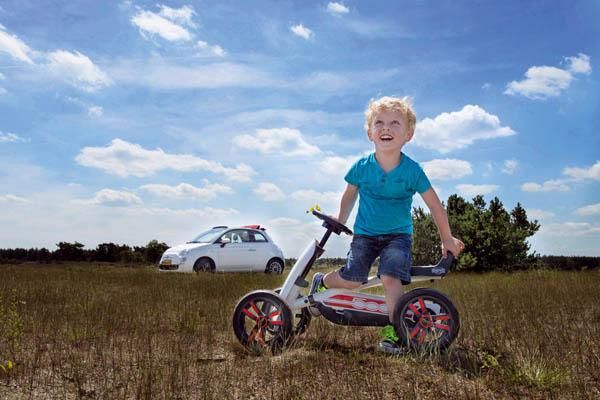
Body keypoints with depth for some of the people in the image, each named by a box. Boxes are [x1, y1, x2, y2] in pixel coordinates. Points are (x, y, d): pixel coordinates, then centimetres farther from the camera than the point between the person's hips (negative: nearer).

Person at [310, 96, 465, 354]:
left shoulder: (412, 170, -14)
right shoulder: (362, 167, -10)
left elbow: (435, 206, -4)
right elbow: (350, 195, 10)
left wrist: (447, 240, 3)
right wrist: (340, 221, 21)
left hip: (398, 235, -1)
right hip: (365, 233, 1)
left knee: (391, 278, -22)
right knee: (352, 279, -11)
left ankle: (392, 333, -8)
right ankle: (321, 281, 20)